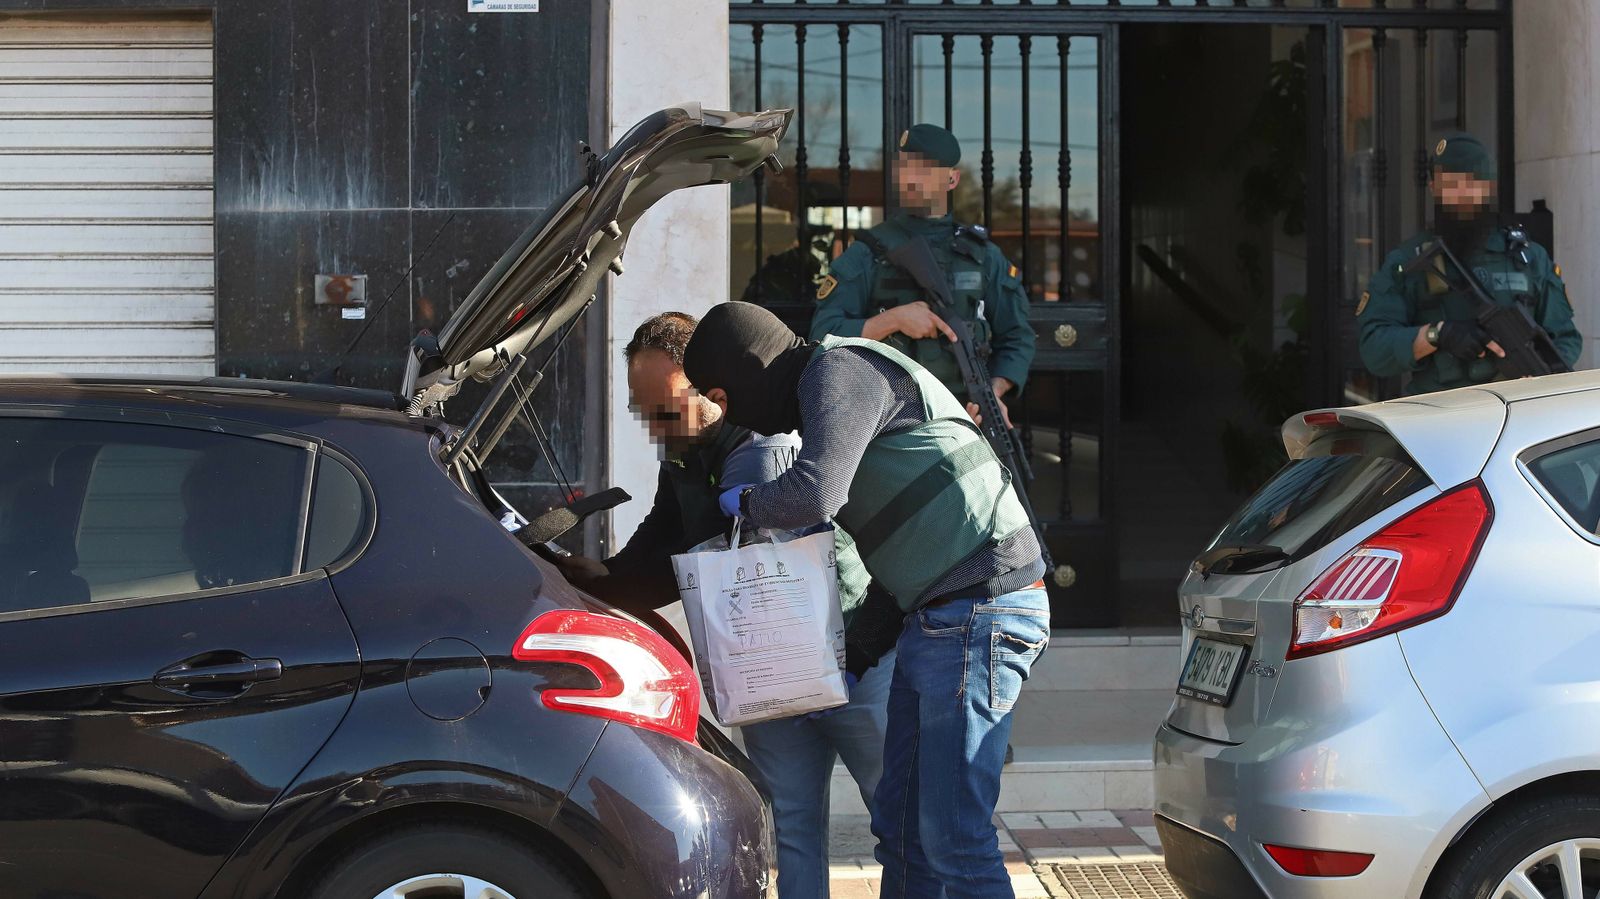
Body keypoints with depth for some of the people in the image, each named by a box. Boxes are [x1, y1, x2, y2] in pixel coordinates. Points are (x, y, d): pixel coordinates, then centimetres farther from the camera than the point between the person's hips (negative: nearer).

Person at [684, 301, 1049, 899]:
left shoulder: (839, 370, -7)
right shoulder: (833, 385, 24)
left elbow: (813, 495, -24)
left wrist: (743, 501, -2)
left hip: (980, 610, -11)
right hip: (935, 618, 11)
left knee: (953, 835, -11)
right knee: (900, 825, 10)